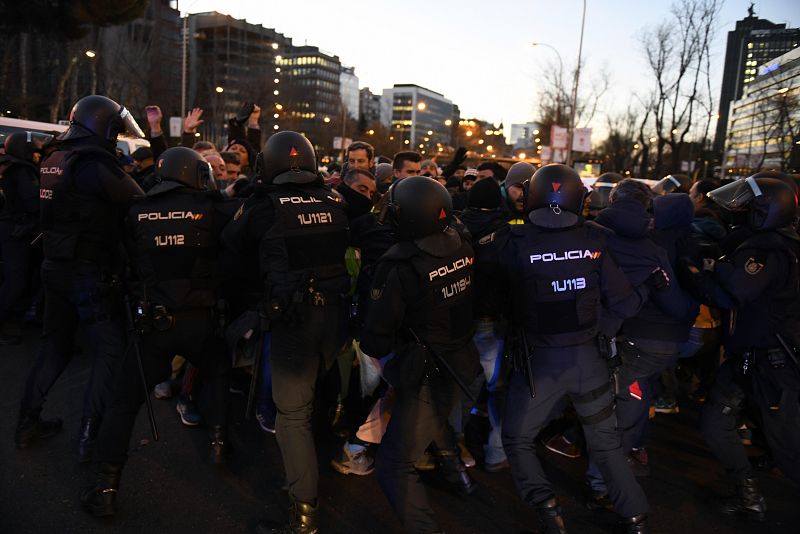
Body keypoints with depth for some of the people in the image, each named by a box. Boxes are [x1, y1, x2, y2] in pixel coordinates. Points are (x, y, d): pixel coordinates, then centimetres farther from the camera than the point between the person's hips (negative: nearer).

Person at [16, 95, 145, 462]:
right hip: (92, 273, -8)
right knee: (111, 350, 0)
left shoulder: (51, 161, 9)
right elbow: (139, 203, -15)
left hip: (55, 267, 8)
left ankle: (27, 422, 28)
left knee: (55, 345, 20)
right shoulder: (94, 163, -17)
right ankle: (89, 435, 1)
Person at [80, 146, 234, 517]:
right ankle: (218, 441, 30)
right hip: (199, 320, 0)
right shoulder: (208, 209, -4)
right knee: (219, 372, 29)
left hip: (152, 323, 1)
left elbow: (128, 263, 9)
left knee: (125, 401, 11)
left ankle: (105, 488, 11)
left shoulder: (138, 213, 2)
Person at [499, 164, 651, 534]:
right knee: (606, 441, 23)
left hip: (539, 360, -3)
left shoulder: (517, 243, -15)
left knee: (517, 440, 18)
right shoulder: (594, 240, -9)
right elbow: (623, 305, -3)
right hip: (587, 356, 3)